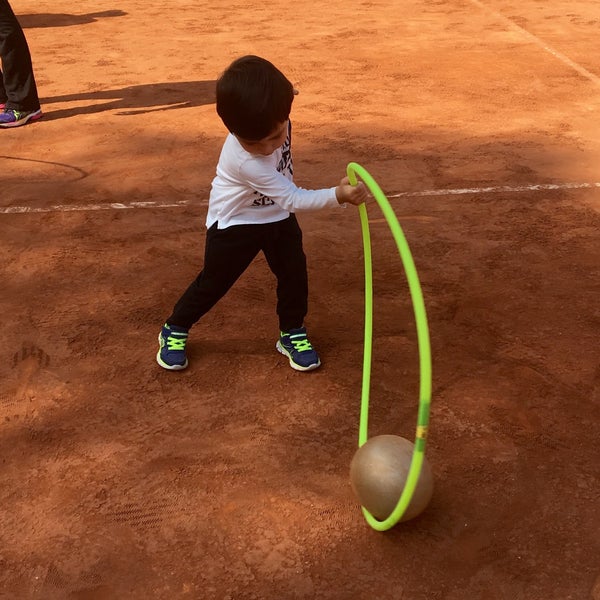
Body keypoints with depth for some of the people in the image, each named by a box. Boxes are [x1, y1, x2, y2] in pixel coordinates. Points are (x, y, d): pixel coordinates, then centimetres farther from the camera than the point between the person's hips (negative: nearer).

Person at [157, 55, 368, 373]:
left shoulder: (272, 117, -26)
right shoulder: (246, 163, -41)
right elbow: (293, 199, -37)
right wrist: (336, 195, -47)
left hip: (277, 214, 6)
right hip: (235, 223, -6)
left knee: (294, 273, 5)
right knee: (213, 282, 7)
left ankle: (292, 333, 24)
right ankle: (174, 330, 28)